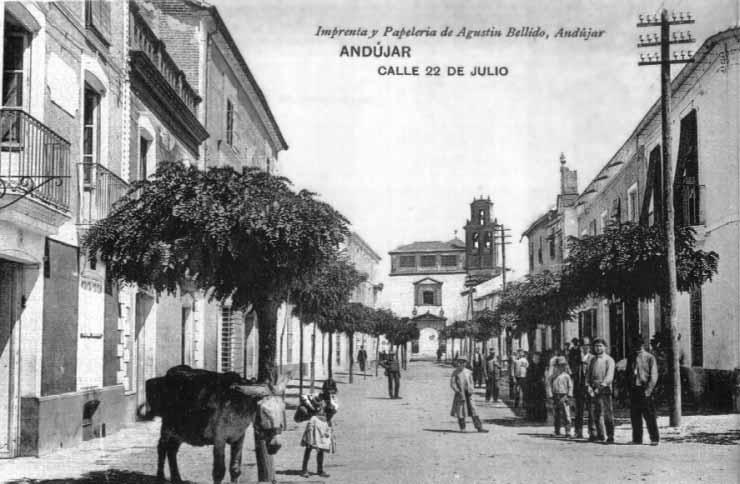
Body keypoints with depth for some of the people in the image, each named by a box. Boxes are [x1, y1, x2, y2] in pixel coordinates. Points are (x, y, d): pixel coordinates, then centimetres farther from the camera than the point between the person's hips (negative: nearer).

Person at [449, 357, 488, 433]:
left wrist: (471, 390, -3)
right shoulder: (455, 372, -1)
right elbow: (452, 384, -6)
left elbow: (471, 383, 15)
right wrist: (458, 392, -15)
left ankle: (479, 427, -5)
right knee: (461, 411, 1)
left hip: (468, 394, 3)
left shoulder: (468, 372, 10)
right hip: (460, 394, -3)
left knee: (473, 410, -2)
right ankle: (462, 428, 12)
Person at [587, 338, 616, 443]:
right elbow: (589, 374, 15)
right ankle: (600, 435, 21)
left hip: (605, 388, -5)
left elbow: (609, 376, -12)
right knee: (595, 413, 8)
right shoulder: (593, 360, 15)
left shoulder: (609, 360, -2)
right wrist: (589, 386, -2)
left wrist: (601, 386, -22)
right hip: (594, 390, 5)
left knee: (607, 414, -7)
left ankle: (610, 437, -1)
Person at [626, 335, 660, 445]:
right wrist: (629, 388, 6)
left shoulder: (650, 358, -1)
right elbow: (628, 374, 17)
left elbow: (654, 376, -5)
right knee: (635, 416, 6)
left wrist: (648, 390, -14)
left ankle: (654, 439, 2)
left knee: (650, 416, -4)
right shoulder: (631, 358, 12)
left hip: (645, 390, -4)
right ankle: (637, 439, 13)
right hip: (634, 390, 5)